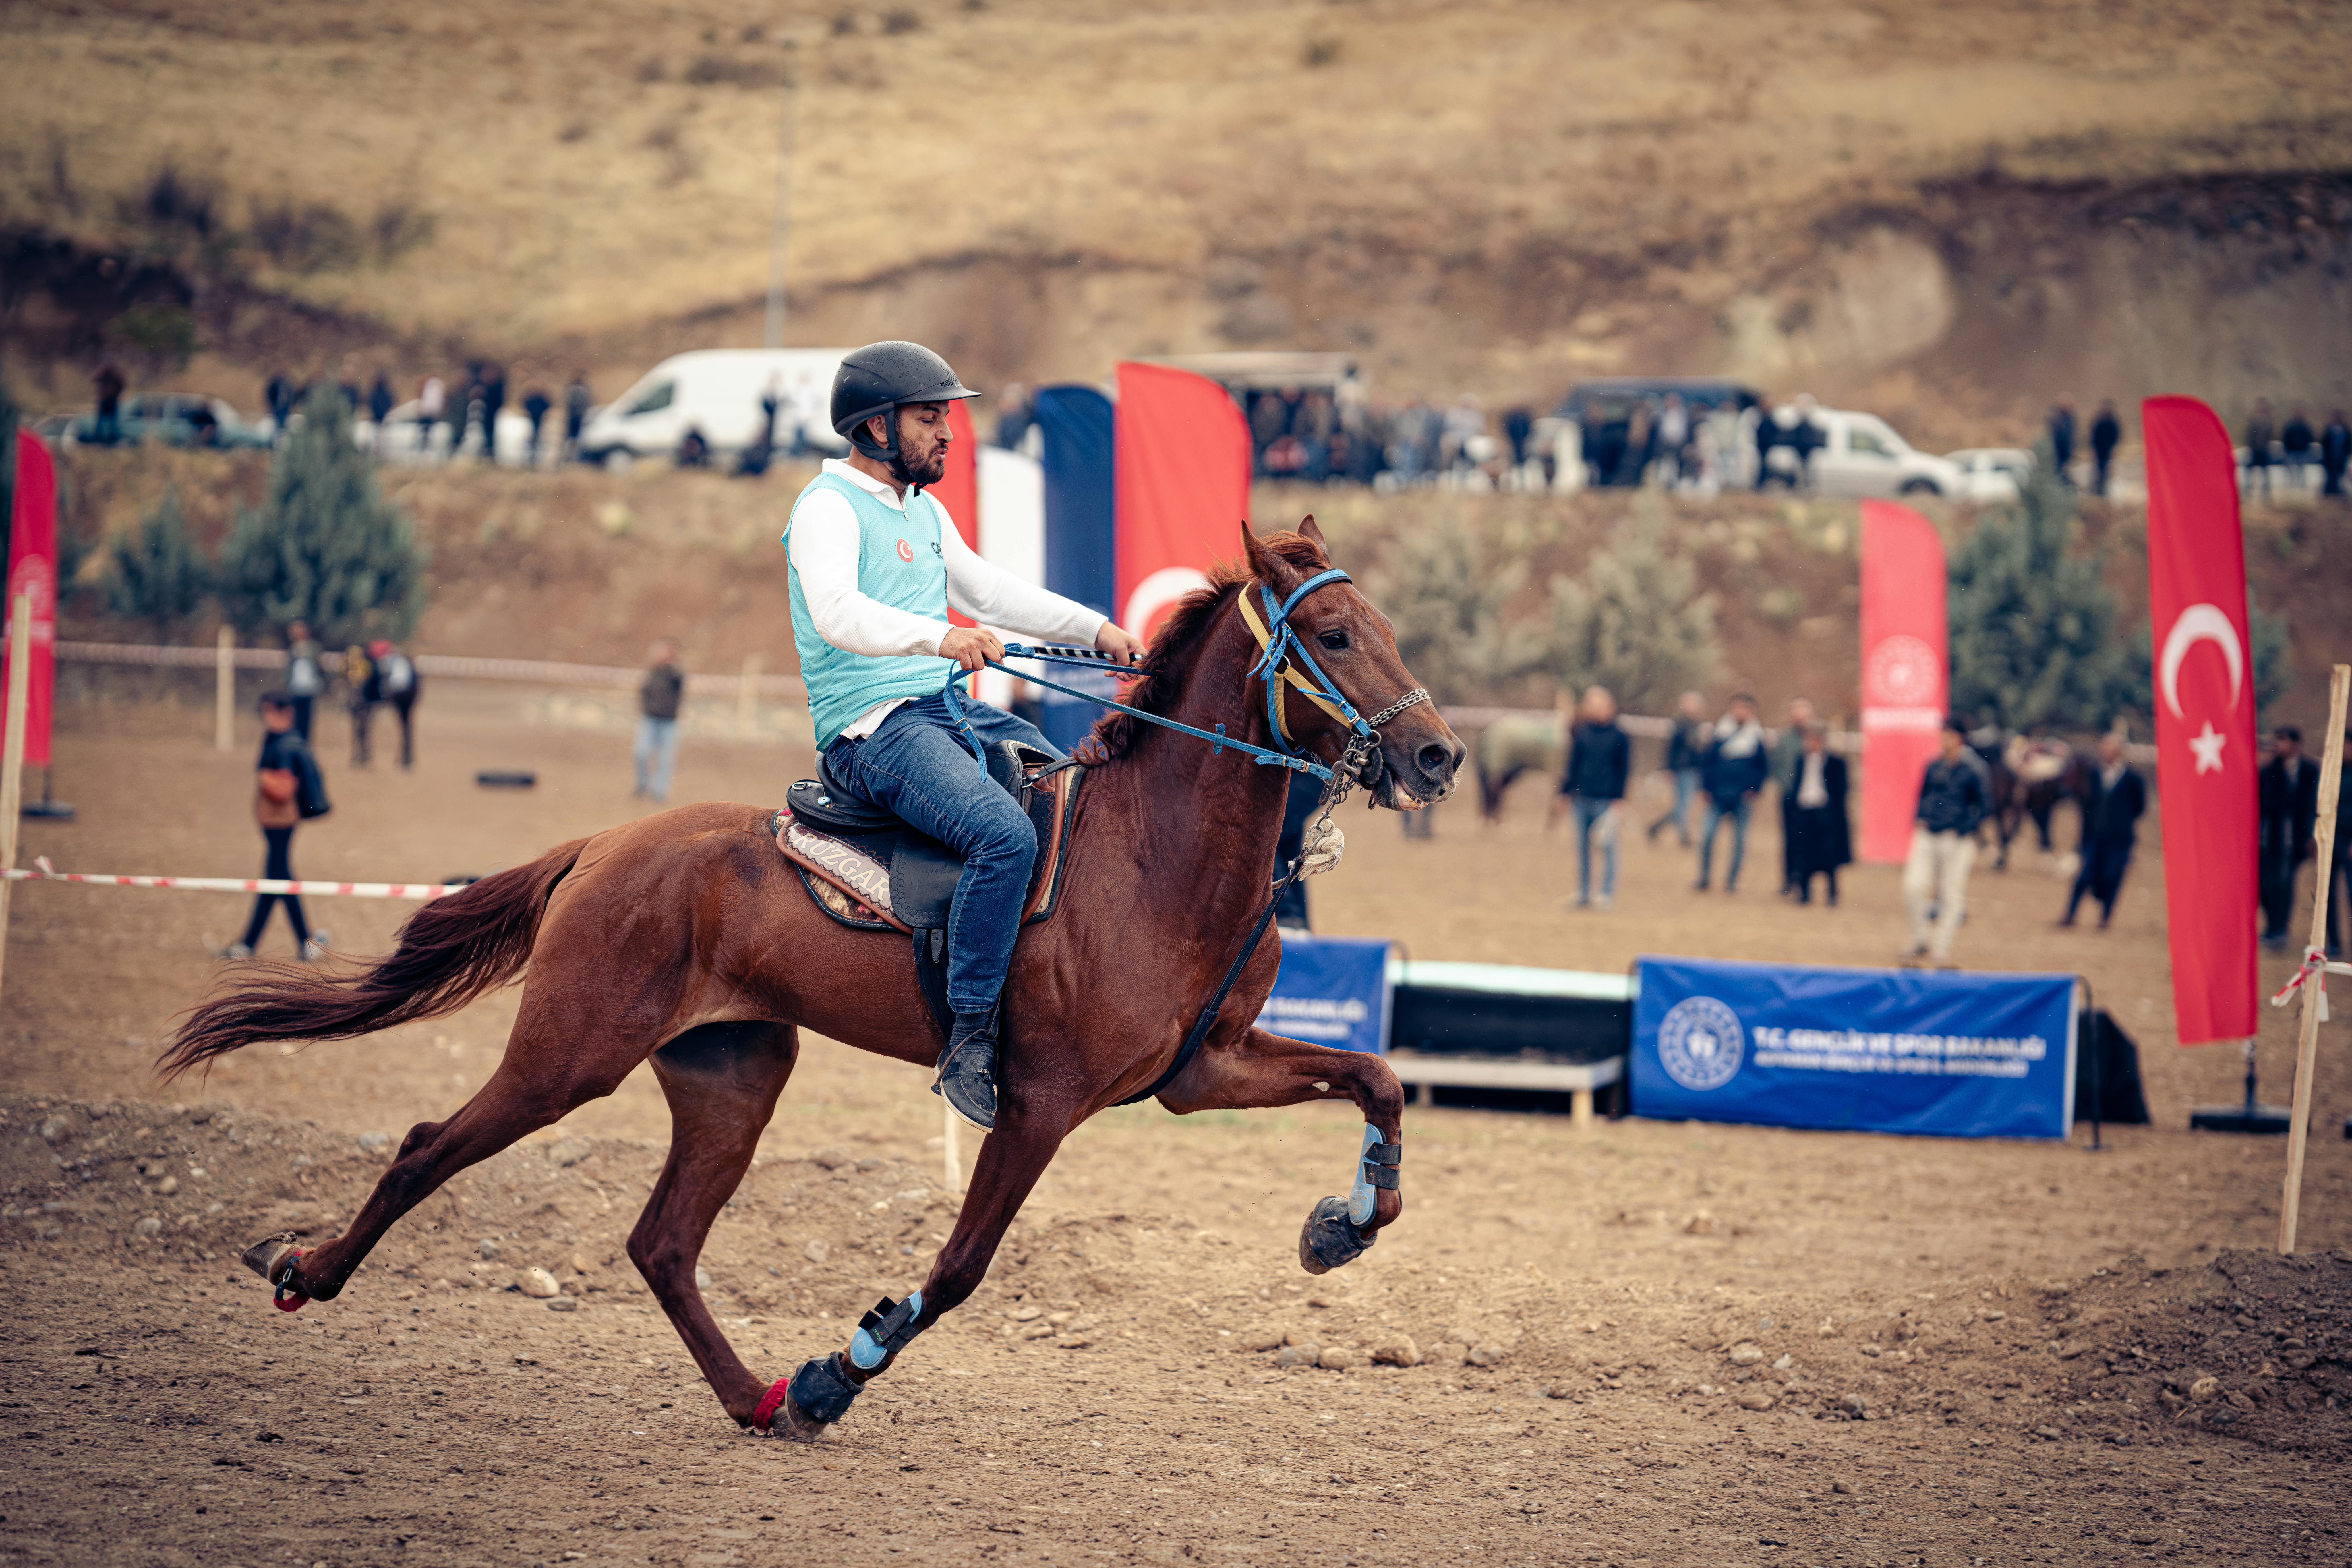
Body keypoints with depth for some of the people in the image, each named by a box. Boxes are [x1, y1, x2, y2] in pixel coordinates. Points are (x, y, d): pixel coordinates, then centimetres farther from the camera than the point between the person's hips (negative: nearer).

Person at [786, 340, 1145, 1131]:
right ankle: (969, 1044, -29)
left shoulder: (925, 513, 19)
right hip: (874, 729, -10)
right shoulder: (829, 508, -11)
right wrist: (940, 636, -45)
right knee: (1005, 834, -31)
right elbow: (836, 611, -29)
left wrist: (1097, 629, 18)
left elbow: (991, 591, 28)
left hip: (953, 711, 10)